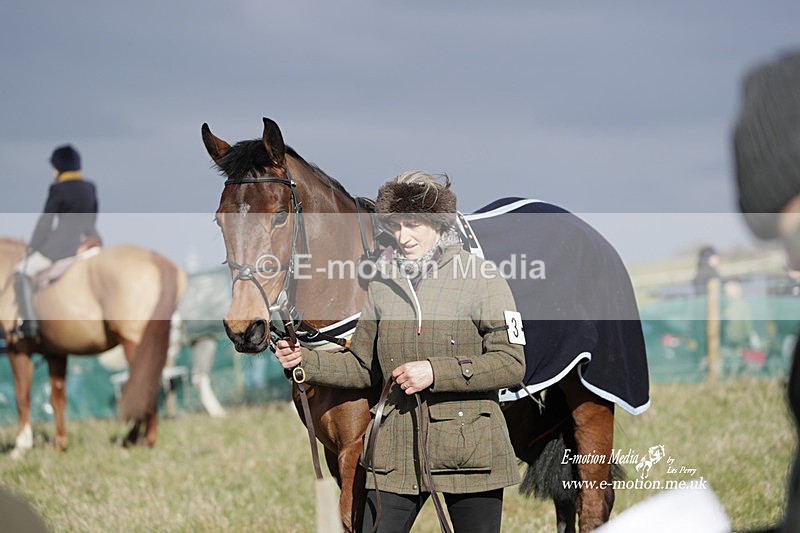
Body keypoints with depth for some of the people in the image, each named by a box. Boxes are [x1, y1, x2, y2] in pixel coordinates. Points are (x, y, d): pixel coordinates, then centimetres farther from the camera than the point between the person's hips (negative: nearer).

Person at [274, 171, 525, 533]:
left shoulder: (482, 281, -5)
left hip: (468, 448, -3)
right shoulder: (383, 284, 9)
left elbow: (511, 364, -10)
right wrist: (305, 361, 1)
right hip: (397, 451, 3)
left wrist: (435, 372, -18)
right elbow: (363, 366, 17)